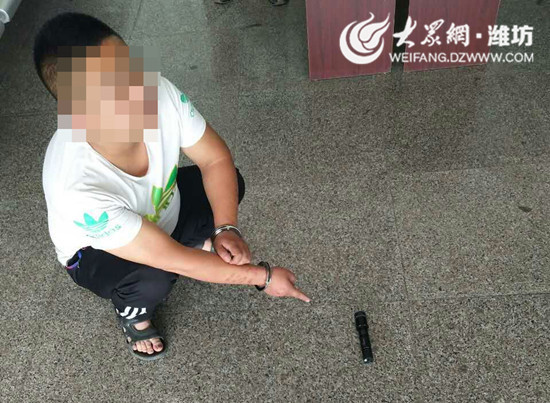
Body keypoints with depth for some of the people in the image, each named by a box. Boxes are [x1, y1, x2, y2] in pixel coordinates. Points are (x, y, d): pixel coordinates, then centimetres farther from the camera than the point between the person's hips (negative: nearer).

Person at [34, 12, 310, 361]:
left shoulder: (158, 91, -33)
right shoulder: (75, 186, -44)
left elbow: (215, 159, -16)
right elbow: (171, 260, -36)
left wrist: (226, 229, -29)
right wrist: (262, 277, -28)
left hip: (160, 209, 5)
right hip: (95, 252, -4)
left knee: (231, 182, -11)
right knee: (153, 279, -32)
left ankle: (195, 241, 19)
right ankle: (131, 311, 6)